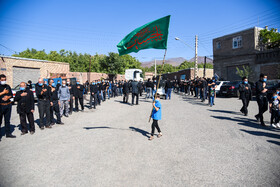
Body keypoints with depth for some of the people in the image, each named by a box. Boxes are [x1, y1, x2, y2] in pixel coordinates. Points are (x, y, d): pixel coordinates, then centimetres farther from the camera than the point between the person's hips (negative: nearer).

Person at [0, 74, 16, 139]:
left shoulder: (8, 86, 12)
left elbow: (11, 95, 15)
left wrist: (8, 97, -5)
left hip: (8, 105, 5)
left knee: (7, 120, 12)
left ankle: (8, 133, 20)